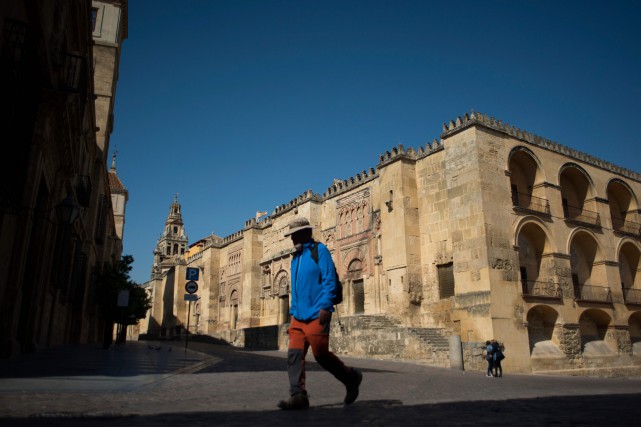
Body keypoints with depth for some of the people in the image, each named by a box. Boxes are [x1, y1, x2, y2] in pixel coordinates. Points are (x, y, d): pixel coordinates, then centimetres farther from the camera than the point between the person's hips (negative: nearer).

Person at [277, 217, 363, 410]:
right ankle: (298, 396, -1)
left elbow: (329, 280, -13)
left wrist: (325, 306, -20)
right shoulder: (296, 258, 19)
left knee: (321, 355, -2)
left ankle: (351, 378, 21)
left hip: (316, 315, -7)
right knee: (294, 354, -4)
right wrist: (293, 311, 19)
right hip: (298, 317, 7)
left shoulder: (320, 250, -5)